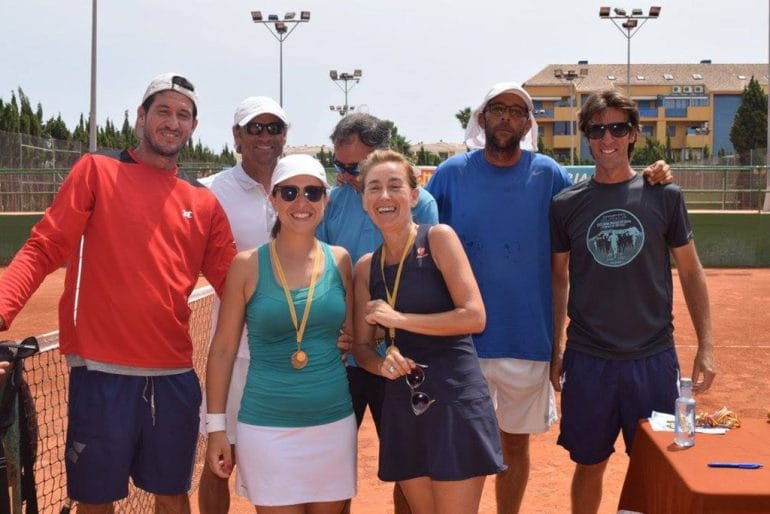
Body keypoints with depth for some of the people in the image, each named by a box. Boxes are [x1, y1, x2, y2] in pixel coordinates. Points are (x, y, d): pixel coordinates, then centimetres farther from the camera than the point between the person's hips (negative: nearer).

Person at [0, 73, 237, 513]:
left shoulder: (204, 204, 11)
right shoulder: (96, 171, 2)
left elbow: (235, 285, 11)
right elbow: (43, 249, -5)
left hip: (175, 375, 3)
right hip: (101, 372, -3)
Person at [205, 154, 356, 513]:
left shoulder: (339, 260, 3)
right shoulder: (248, 265, -4)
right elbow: (222, 349, 0)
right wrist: (216, 426, -2)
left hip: (333, 423, 3)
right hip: (267, 428, -3)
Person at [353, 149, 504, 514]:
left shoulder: (438, 239, -5)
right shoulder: (366, 267, 10)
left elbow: (474, 317, -14)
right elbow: (362, 346, 11)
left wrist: (400, 319, -13)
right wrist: (383, 364, -11)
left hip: (454, 398, -5)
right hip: (402, 404, 5)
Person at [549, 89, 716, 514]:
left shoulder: (664, 196, 0)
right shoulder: (566, 204, 1)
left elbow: (690, 271, 5)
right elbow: (559, 277, 9)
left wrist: (705, 347, 0)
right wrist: (554, 349, 8)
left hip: (654, 358, 0)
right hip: (588, 360, 0)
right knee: (589, 465, 11)